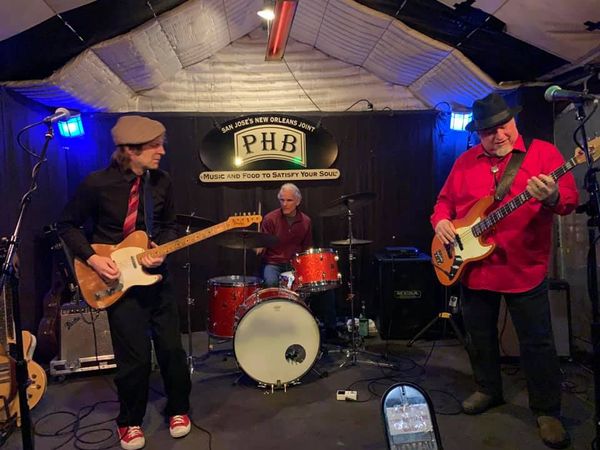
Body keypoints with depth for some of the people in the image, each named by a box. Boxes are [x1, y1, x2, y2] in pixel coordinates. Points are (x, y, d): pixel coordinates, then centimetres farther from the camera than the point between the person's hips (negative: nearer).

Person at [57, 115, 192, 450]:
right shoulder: (97, 183, -14)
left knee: (172, 349, 8)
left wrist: (161, 249, -12)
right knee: (135, 358, 2)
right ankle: (130, 421, 29)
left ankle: (178, 409, 33)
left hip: (156, 277, 3)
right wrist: (92, 258, -13)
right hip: (118, 281, -3)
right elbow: (68, 225, -1)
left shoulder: (162, 181, -4)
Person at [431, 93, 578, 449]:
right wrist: (441, 221, -5)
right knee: (479, 336, 16)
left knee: (538, 342, 5)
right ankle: (489, 390, 37)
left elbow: (570, 199, -10)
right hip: (473, 267, 4)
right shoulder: (465, 162, 9)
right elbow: (445, 200, 15)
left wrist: (552, 198, -33)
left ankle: (547, 411, 24)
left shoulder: (543, 152, -2)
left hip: (525, 269, -3)